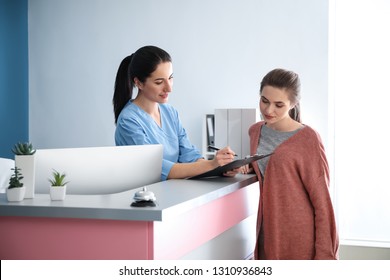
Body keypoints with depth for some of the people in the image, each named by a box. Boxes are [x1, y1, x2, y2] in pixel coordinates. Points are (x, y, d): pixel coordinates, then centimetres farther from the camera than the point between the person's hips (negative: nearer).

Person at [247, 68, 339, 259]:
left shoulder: (308, 139, -12)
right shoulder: (256, 131, 6)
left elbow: (321, 200, -11)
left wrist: (325, 254, -13)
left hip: (302, 236, -6)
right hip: (269, 231, 6)